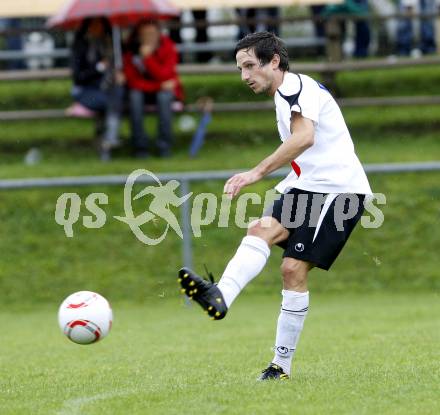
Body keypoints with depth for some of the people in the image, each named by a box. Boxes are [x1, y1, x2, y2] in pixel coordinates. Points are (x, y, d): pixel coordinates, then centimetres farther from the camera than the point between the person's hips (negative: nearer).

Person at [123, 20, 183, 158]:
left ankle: (164, 145, -28)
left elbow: (163, 75, -25)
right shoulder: (131, 50, -15)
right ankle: (140, 145, -26)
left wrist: (148, 58, -37)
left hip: (165, 90, -1)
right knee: (134, 95, -32)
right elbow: (132, 80, -15)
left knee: (164, 96, -34)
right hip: (143, 90, 1)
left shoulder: (167, 46, -17)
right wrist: (159, 85, -21)